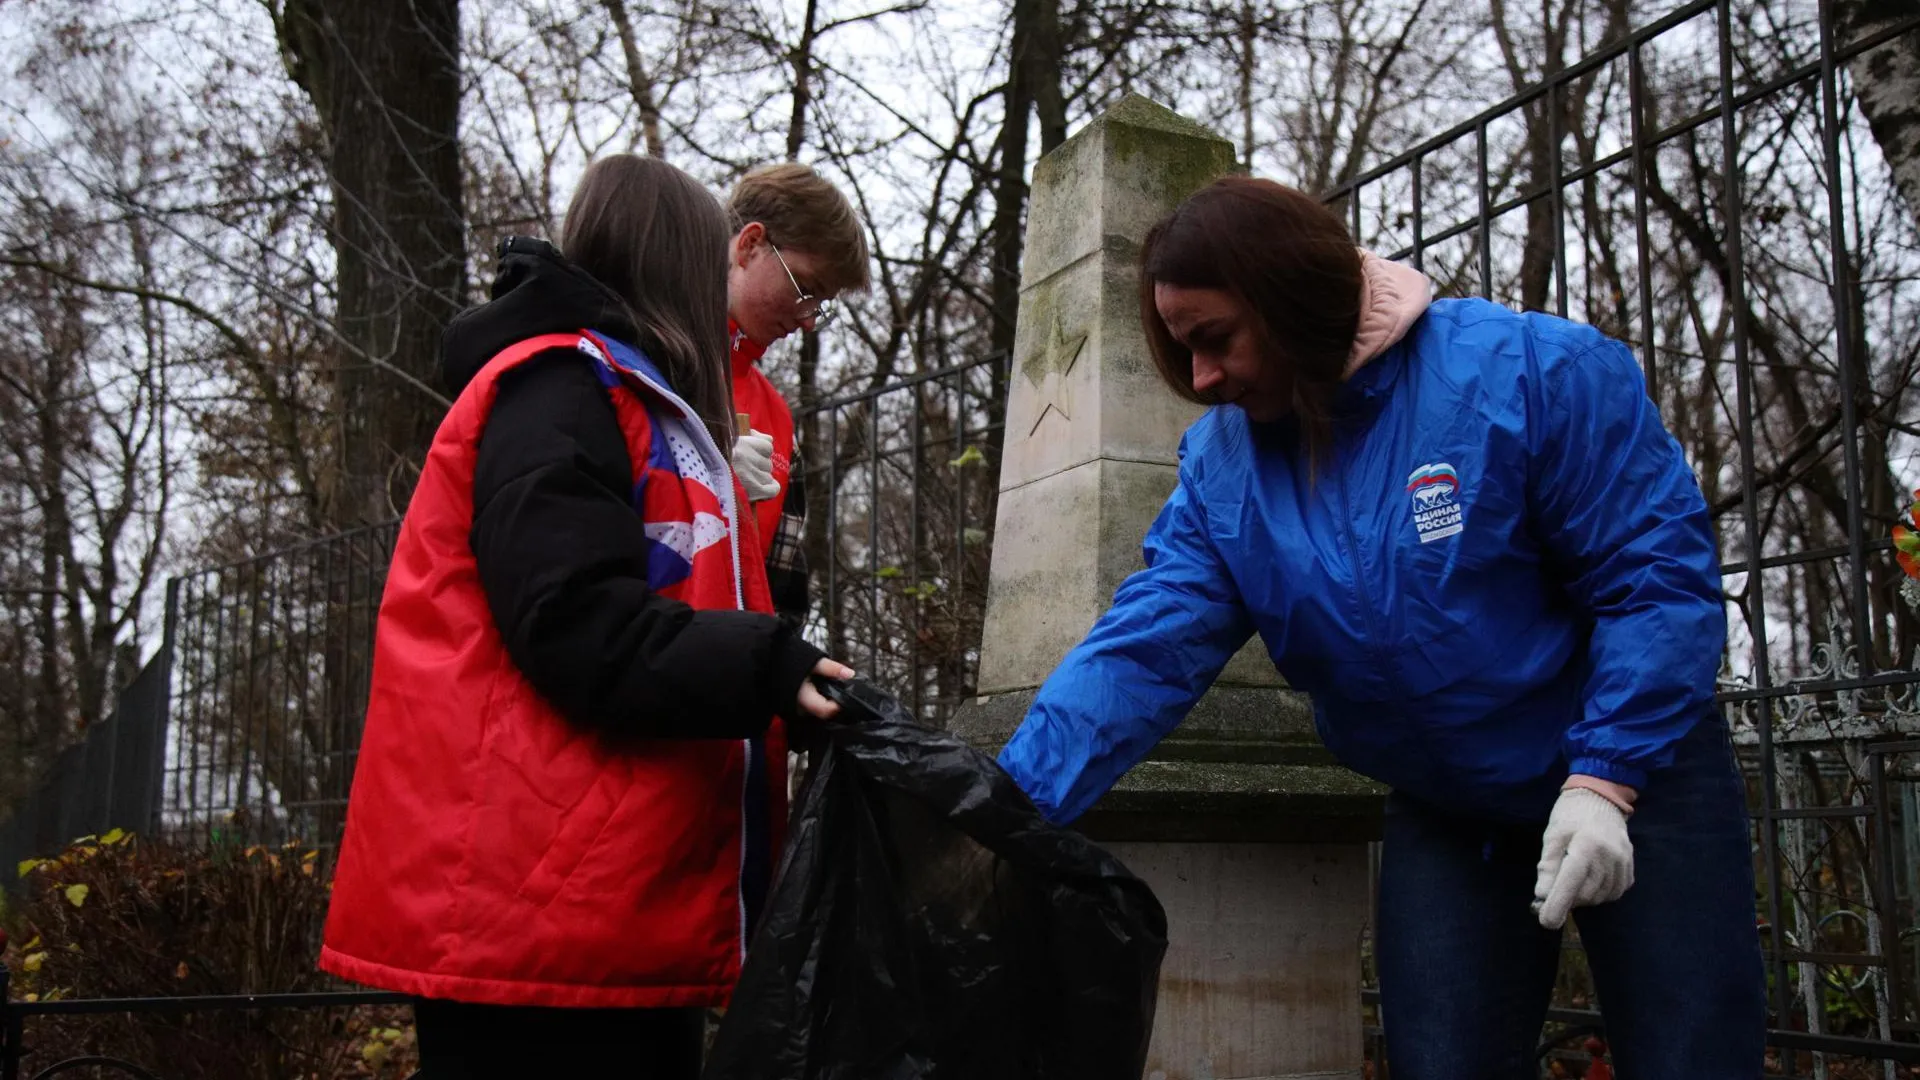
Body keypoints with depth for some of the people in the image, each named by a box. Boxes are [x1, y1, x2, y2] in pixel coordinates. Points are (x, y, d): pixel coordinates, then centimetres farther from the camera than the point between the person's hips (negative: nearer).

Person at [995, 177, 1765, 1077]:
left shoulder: (1533, 372, -20)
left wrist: (1606, 779, -25)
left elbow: (1660, 575, -18)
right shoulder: (1220, 467, -6)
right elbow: (1142, 650, -15)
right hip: (1442, 818, 4)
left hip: (1637, 773, -3)